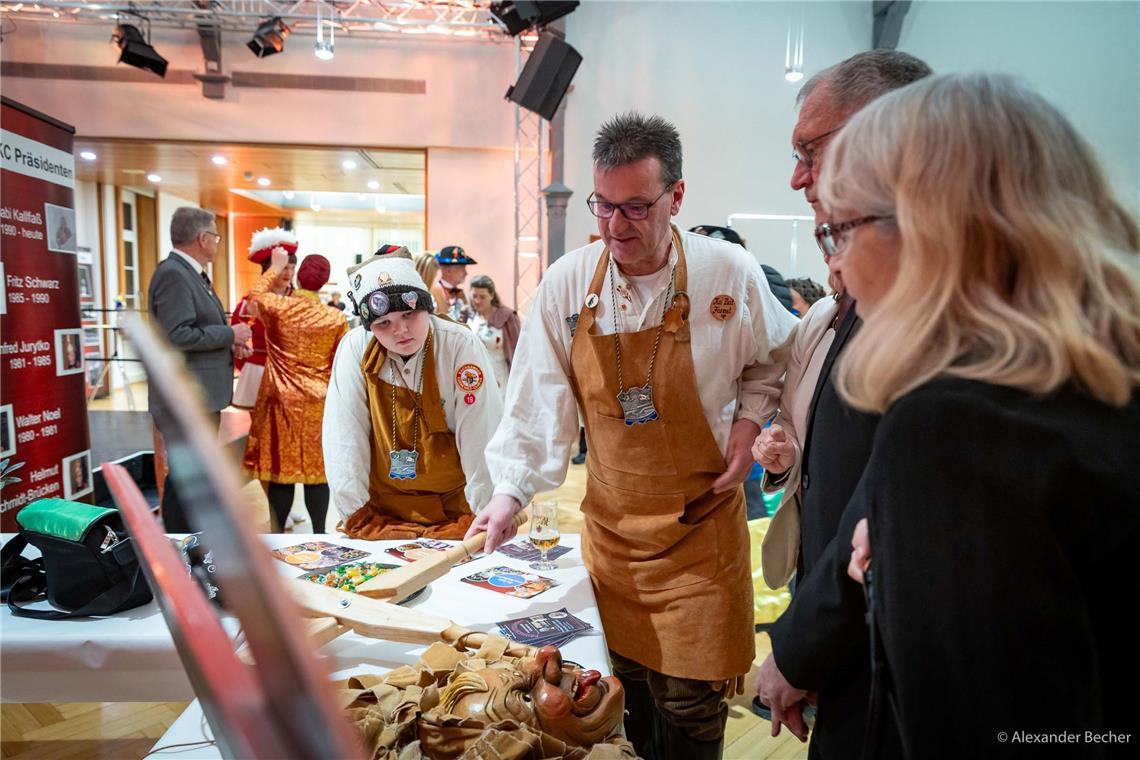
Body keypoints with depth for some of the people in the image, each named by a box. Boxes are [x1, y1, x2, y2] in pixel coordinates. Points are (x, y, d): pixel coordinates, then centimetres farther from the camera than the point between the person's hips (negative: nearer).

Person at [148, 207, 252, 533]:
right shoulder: (173, 274, -15)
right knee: (186, 476, -4)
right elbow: (176, 335, -24)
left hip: (200, 396, 11)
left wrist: (230, 343, 7)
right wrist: (229, 334, -15)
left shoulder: (192, 274, 15)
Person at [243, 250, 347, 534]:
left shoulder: (276, 307, -6)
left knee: (280, 468, 7)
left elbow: (255, 292, 18)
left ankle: (278, 532, 16)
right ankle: (318, 533, 14)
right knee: (317, 469, 6)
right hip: (318, 406, 0)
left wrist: (276, 267, 29)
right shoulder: (336, 318, -6)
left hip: (282, 402, 0)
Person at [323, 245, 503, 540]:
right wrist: (357, 517, -7)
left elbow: (482, 440, -12)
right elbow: (344, 437, -6)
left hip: (455, 508, -2)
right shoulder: (355, 348, -8)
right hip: (382, 511, 2)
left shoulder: (462, 346, -14)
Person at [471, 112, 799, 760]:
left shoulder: (730, 274, -10)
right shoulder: (567, 284, -7)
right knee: (629, 680, 18)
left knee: (690, 701, 6)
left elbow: (774, 361, 8)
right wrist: (510, 490, -11)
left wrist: (749, 420, -7)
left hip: (701, 522, -2)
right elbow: (538, 400, -5)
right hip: (611, 523, 2)